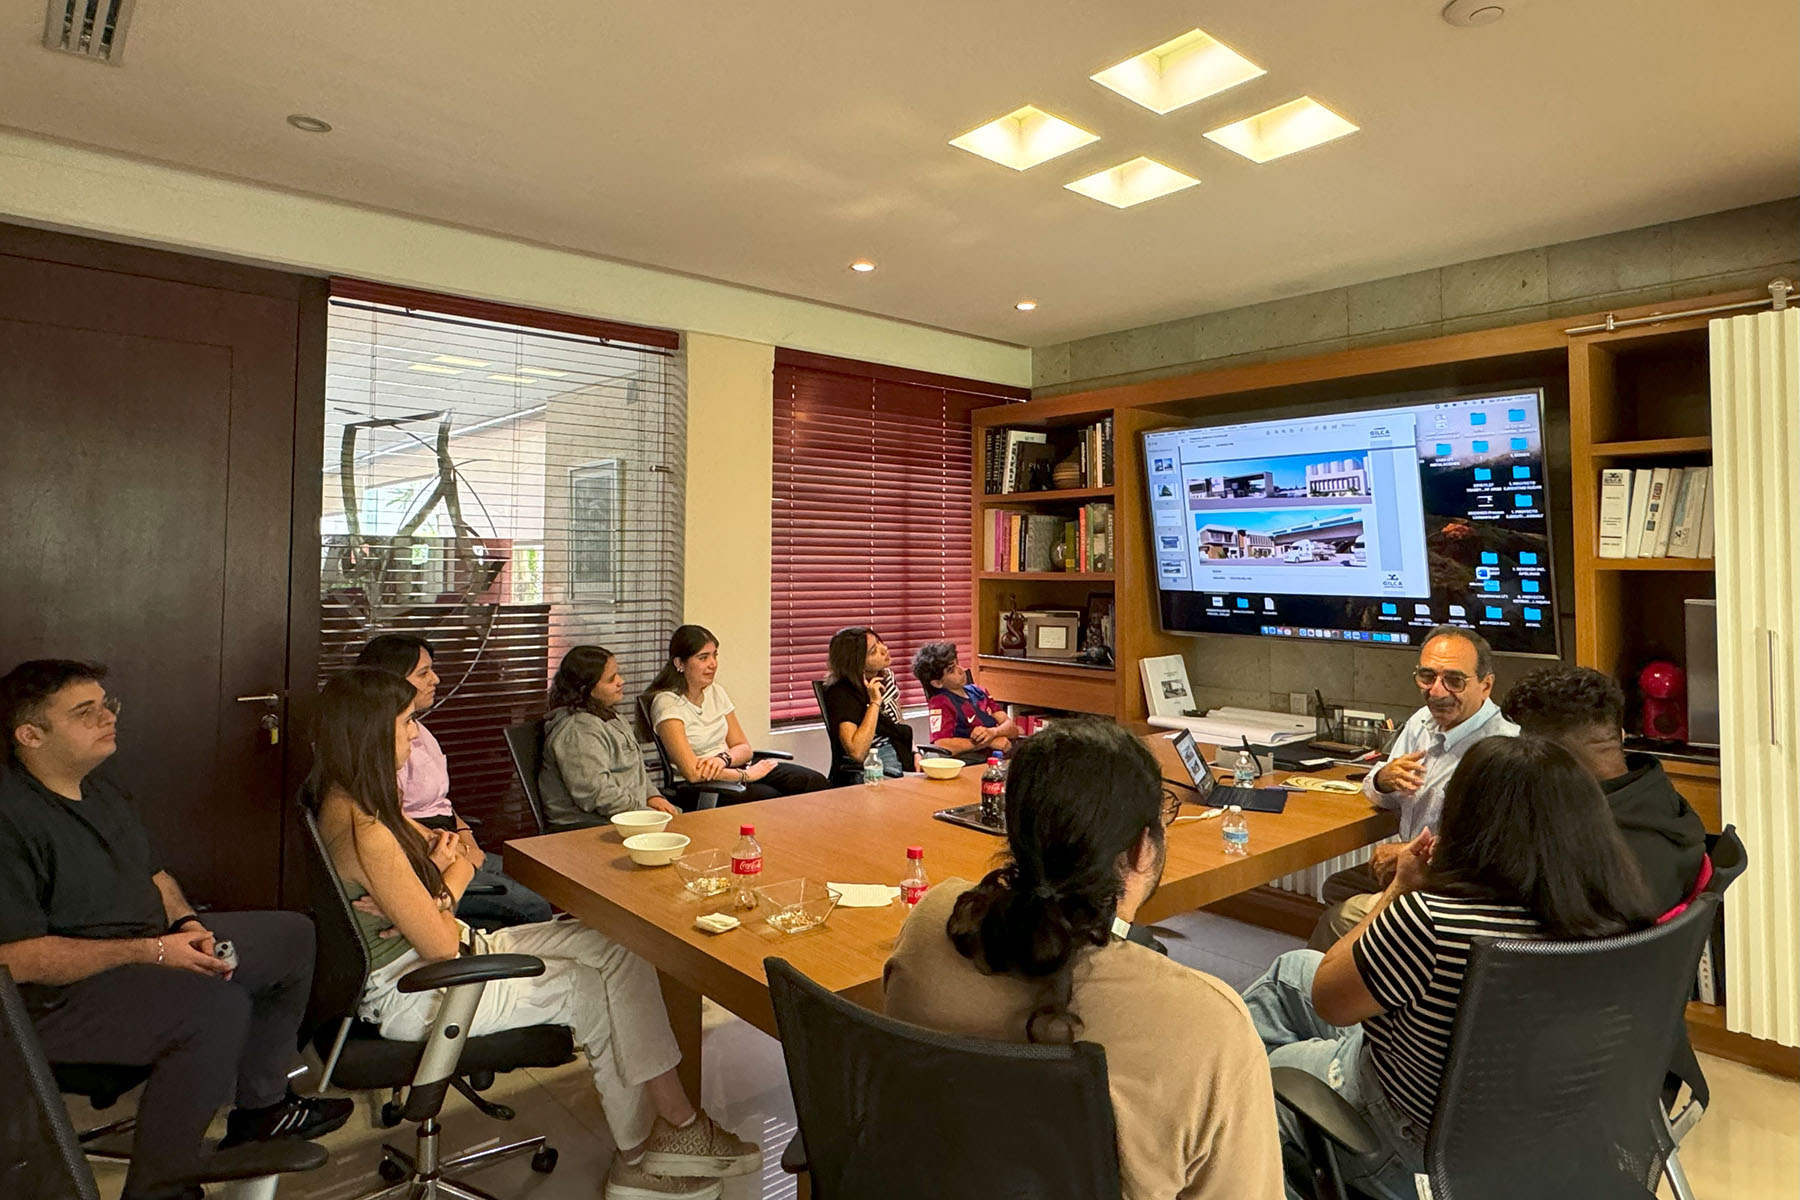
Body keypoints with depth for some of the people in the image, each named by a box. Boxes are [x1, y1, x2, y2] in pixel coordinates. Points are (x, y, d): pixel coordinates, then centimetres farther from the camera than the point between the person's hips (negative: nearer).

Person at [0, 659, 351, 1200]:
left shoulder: (98, 788, 10)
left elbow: (152, 871, 19)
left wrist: (185, 922, -1)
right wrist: (149, 952, -24)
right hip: (55, 998, -10)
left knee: (291, 935, 7)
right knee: (219, 1006, -34)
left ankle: (258, 1109, 19)